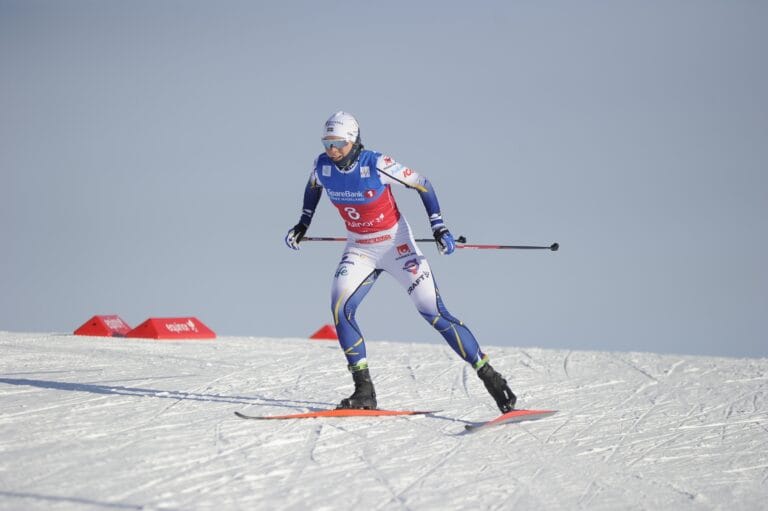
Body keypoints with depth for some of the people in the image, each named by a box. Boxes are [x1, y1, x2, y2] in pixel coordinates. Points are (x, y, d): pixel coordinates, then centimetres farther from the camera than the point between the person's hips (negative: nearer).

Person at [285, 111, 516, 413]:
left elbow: (422, 184, -12)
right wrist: (302, 225, 11)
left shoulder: (377, 165, -23)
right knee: (340, 308, -19)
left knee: (434, 313, -10)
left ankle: (490, 378, -3)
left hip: (397, 244, -4)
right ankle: (364, 391, -12)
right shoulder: (322, 166, -10)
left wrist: (439, 229, -17)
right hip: (359, 249, 4)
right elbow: (313, 187, 16)